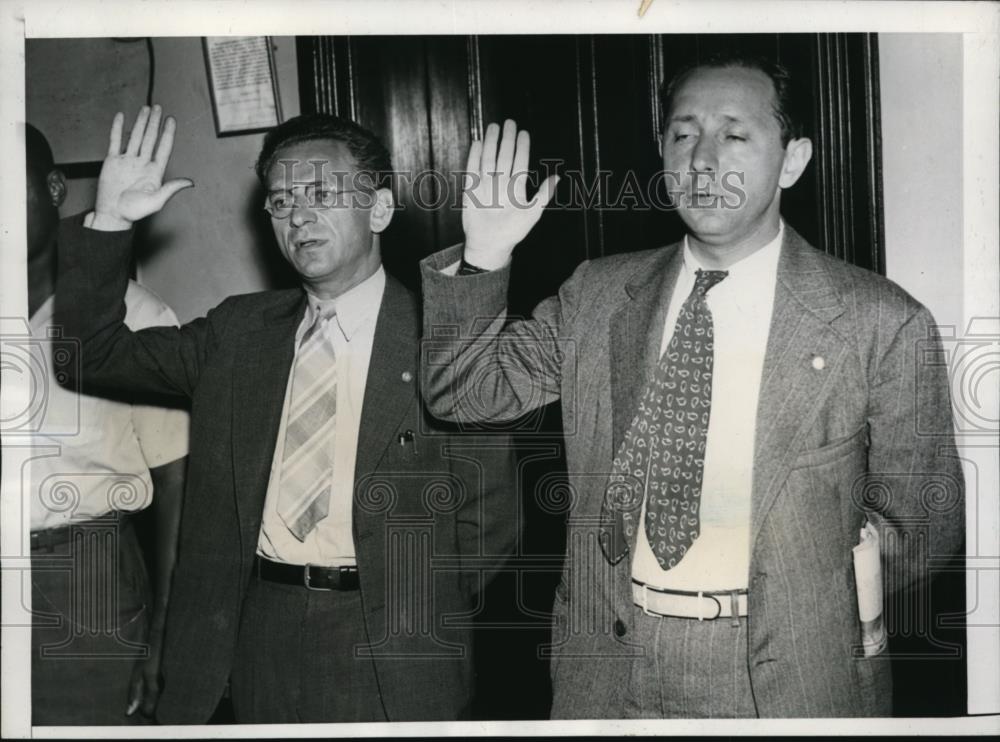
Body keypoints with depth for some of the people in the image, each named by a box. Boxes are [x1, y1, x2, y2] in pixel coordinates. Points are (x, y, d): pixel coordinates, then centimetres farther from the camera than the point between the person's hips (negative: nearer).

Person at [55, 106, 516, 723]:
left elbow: (485, 521, -3)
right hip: (259, 635, 4)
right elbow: (97, 352, 5)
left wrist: (436, 625, -4)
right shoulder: (239, 331, 8)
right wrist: (108, 222, -6)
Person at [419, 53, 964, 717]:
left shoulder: (884, 324, -7)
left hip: (784, 679, -2)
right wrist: (483, 259, -11)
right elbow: (460, 393, 3)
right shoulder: (598, 294, 2)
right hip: (607, 665, 3)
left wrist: (811, 595, -11)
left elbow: (923, 518, 1)